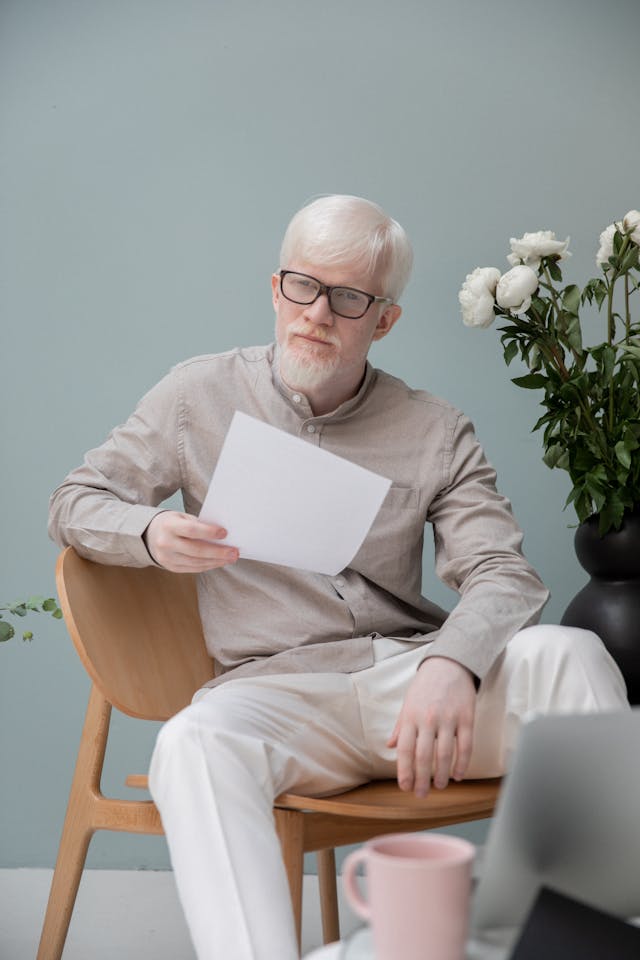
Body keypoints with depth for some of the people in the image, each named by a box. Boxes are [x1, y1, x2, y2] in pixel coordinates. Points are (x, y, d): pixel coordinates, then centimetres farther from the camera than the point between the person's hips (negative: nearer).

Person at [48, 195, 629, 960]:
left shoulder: (436, 433, 10)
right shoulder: (199, 396, 10)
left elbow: (503, 576, 0)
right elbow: (73, 502, 14)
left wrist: (452, 663, -24)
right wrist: (150, 535, -11)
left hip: (411, 674, 1)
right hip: (274, 687, -1)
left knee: (567, 652, -27)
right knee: (193, 744, -36)